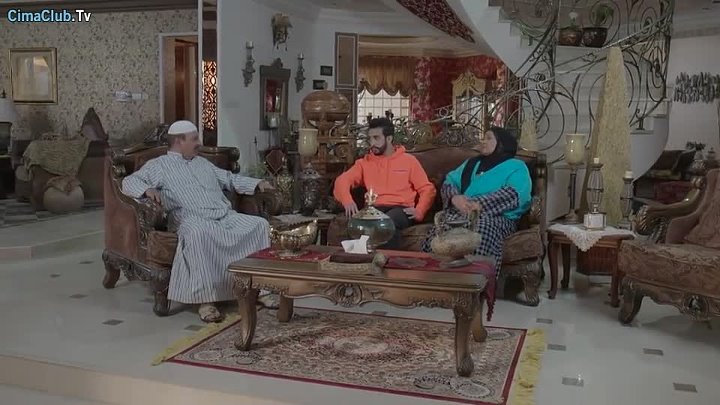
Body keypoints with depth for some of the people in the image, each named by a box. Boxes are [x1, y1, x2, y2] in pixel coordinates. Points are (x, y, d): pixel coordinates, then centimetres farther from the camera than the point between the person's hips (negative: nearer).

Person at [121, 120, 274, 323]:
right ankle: (205, 299, -37)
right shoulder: (158, 165, 12)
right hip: (193, 220, -6)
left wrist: (257, 183, 20)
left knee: (260, 224, -17)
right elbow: (129, 181, 0)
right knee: (199, 233, -41)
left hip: (227, 216, 6)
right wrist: (147, 190, -23)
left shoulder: (203, 162, 30)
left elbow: (230, 179, 35)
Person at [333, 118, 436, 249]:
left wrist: (419, 211, -8)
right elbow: (342, 181, 6)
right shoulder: (364, 162, 19)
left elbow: (428, 189, 11)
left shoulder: (408, 160, 14)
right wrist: (347, 201, -16)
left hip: (401, 209, -1)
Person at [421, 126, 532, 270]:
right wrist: (455, 197, -8)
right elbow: (450, 181, 17)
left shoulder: (516, 167, 16)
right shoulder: (471, 163, 33)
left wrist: (481, 204, -17)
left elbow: (516, 194, -5)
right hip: (461, 212, 4)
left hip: (497, 215, -3)